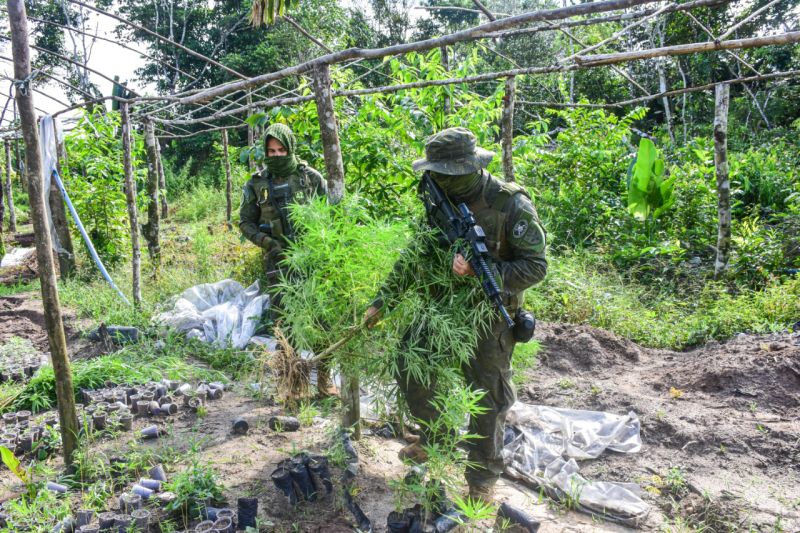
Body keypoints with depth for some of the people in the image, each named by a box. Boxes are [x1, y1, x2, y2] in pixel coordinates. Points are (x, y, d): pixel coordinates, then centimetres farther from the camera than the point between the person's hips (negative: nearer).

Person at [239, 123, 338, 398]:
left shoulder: (311, 177, 1)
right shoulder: (256, 184, 4)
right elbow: (245, 222, 10)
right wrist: (268, 242, -5)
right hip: (278, 261, 1)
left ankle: (324, 379, 12)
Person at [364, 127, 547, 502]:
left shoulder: (511, 204, -19)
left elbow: (535, 266, -18)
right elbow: (415, 256, 3)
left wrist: (481, 271, -30)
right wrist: (382, 301, 1)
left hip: (490, 316, -5)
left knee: (487, 400, 7)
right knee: (410, 369, 10)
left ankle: (484, 477, 28)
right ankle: (434, 439, 36)